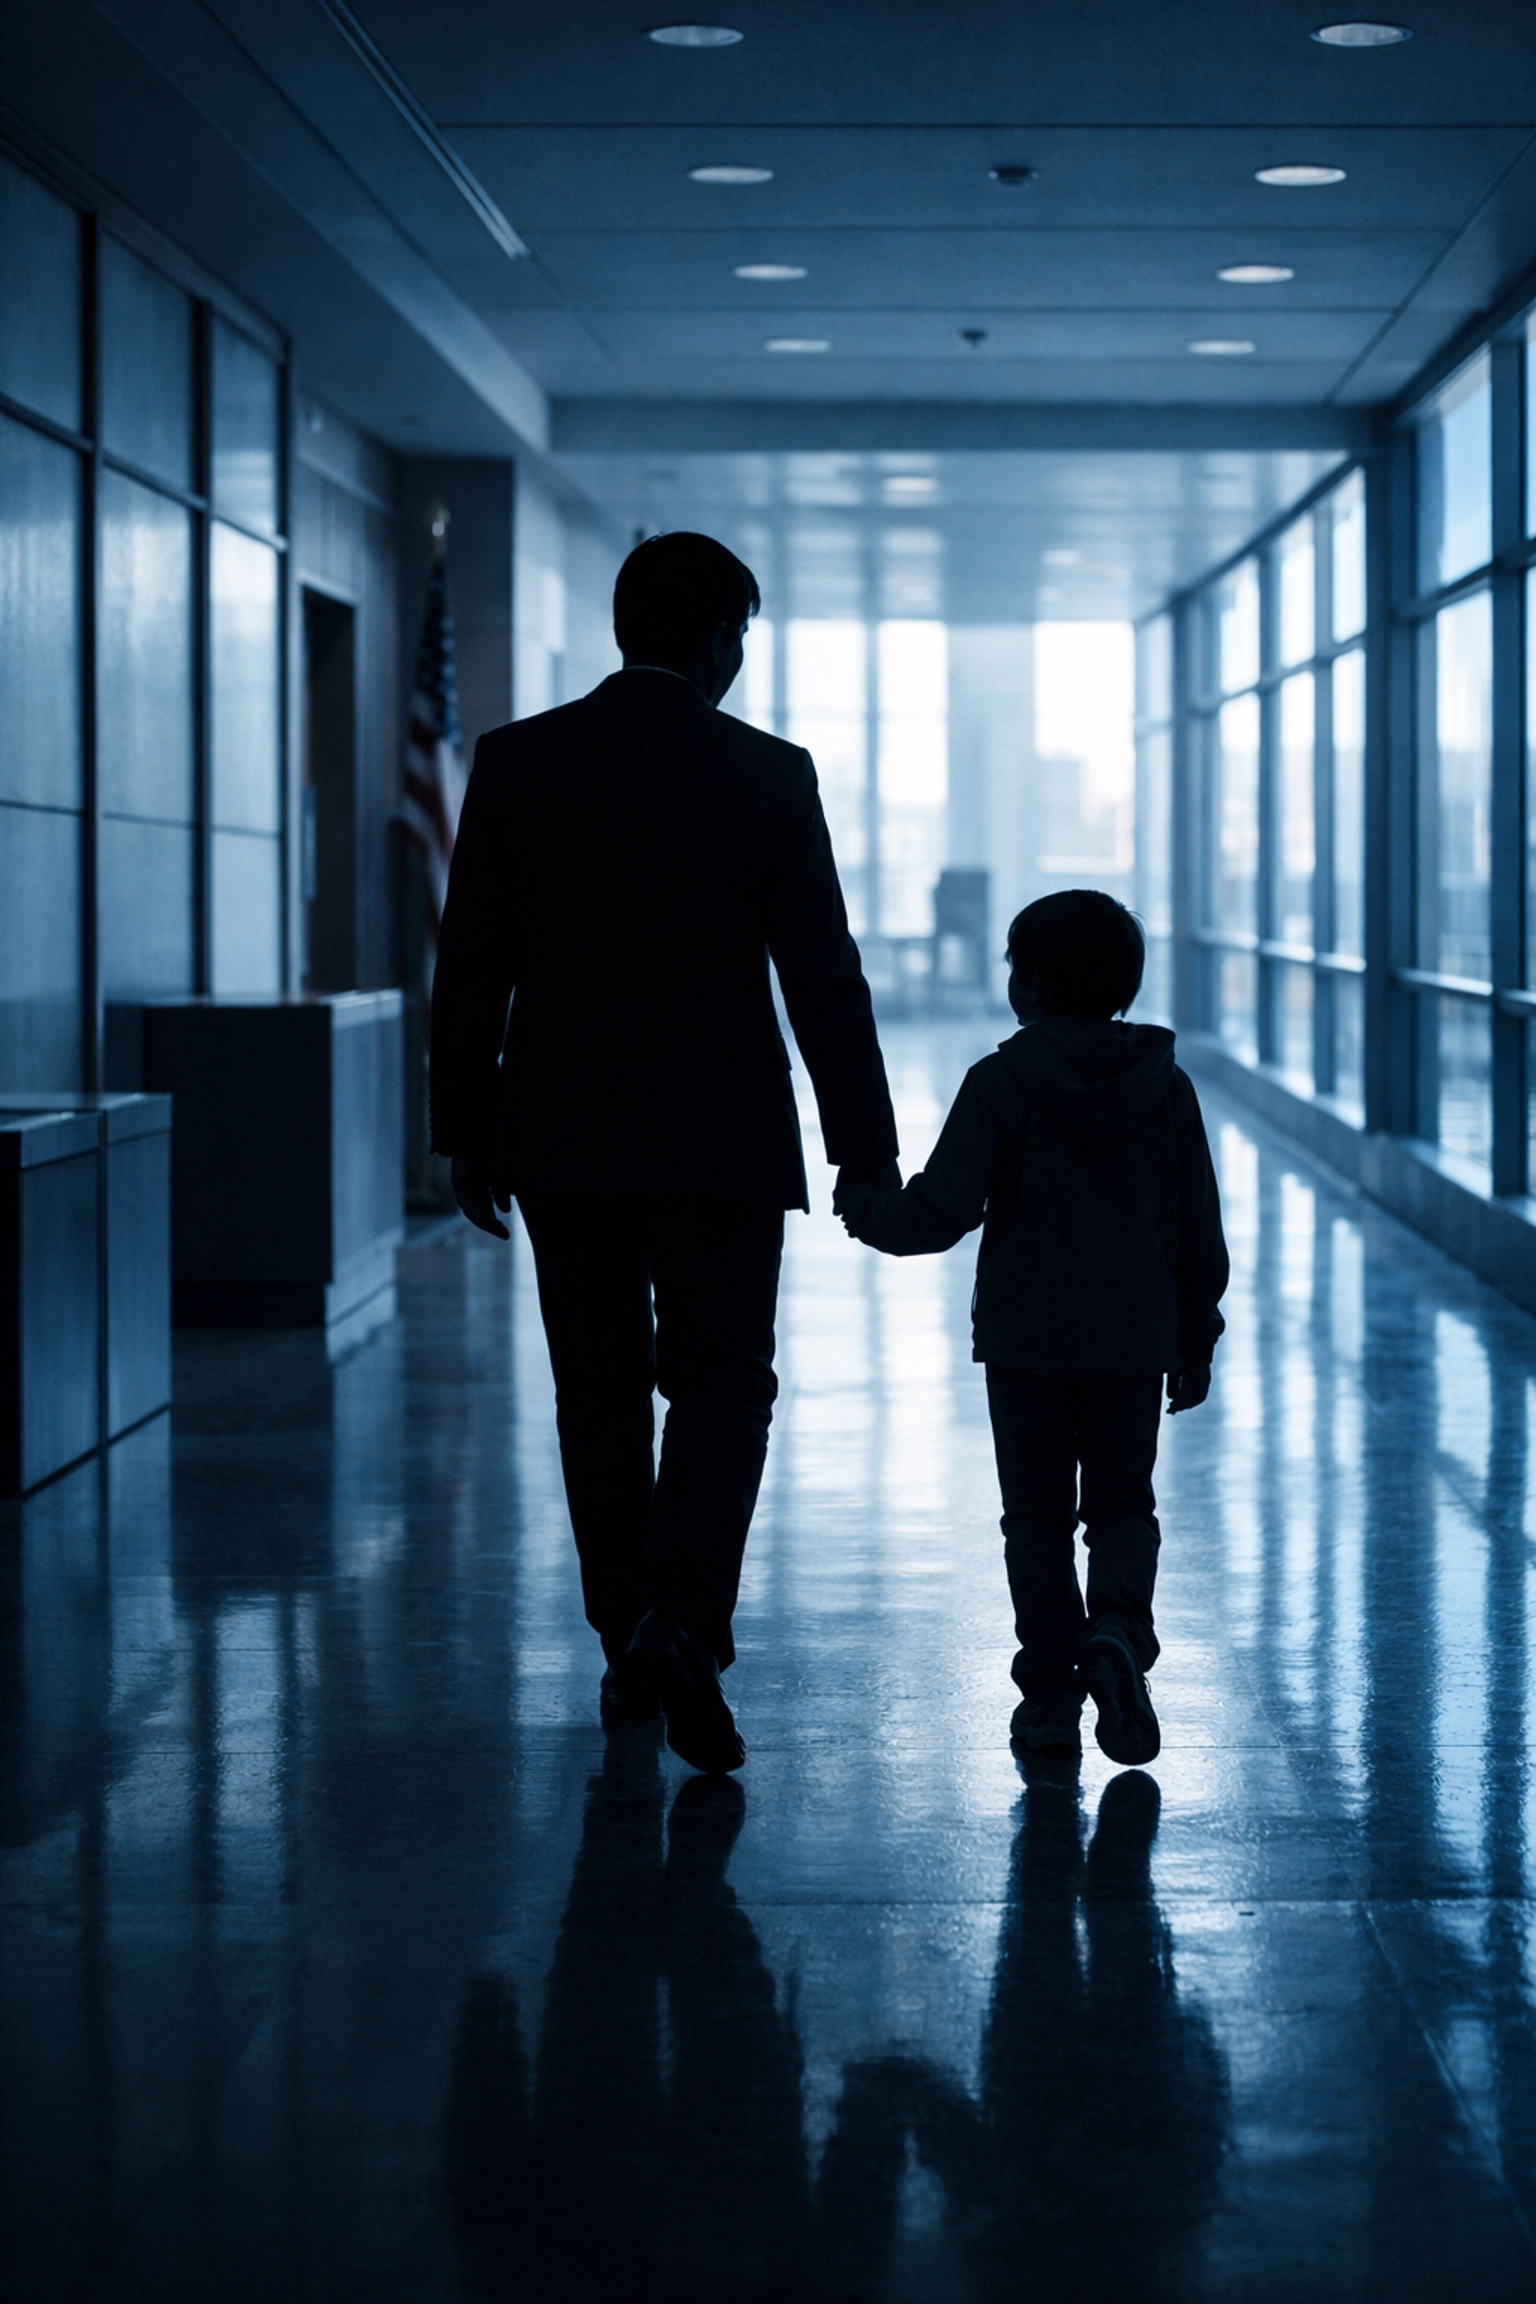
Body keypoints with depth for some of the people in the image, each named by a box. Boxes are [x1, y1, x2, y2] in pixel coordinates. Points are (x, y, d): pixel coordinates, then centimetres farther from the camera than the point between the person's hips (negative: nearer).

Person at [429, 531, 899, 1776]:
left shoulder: (516, 762, 0)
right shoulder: (769, 774, -6)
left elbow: (470, 968, 1)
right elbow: (824, 976, -6)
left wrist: (467, 1132, 10)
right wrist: (866, 1148, -1)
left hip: (560, 1137, 3)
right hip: (719, 1143, -2)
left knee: (600, 1391, 13)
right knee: (721, 1385, 6)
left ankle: (629, 1648, 19)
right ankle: (683, 1629, -13)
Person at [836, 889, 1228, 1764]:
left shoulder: (1002, 1083, -8)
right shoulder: (1167, 1086, 2)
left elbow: (941, 1212, -12)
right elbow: (1202, 1237, 6)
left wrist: (866, 1209, 7)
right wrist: (1195, 1344, 15)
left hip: (1026, 1343, -2)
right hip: (1135, 1346, 2)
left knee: (1038, 1514, 8)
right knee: (1124, 1504, 12)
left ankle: (1051, 1691, 6)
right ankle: (1118, 1630, -14)